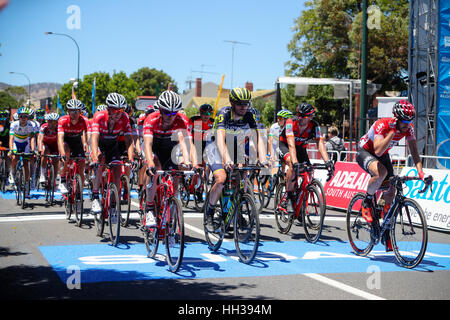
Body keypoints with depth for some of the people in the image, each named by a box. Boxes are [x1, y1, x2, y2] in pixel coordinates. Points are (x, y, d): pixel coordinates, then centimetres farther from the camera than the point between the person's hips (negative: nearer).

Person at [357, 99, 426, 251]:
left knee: (390, 193, -1)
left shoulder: (408, 128, -18)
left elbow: (414, 151, -21)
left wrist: (420, 171, -36)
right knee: (381, 172, -39)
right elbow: (378, 150, -45)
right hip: (365, 152, -6)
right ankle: (366, 203, -11)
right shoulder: (382, 124, -34)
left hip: (383, 155, 6)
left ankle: (386, 235, 13)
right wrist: (392, 131, -45)